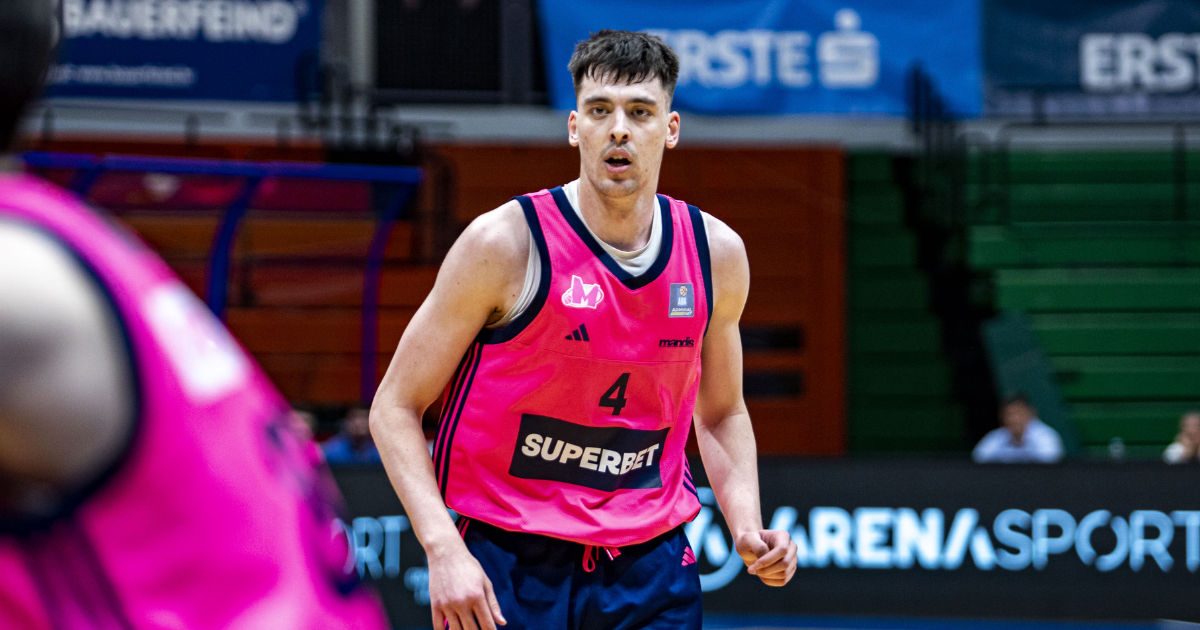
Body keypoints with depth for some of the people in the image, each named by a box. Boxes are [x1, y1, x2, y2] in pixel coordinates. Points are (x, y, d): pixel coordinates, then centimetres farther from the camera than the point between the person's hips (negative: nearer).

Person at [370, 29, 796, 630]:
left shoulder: (716, 253, 2)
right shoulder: (506, 243, -12)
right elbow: (395, 406, -8)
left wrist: (747, 529, 1)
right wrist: (444, 549, -21)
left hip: (651, 568, 3)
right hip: (507, 567, -3)